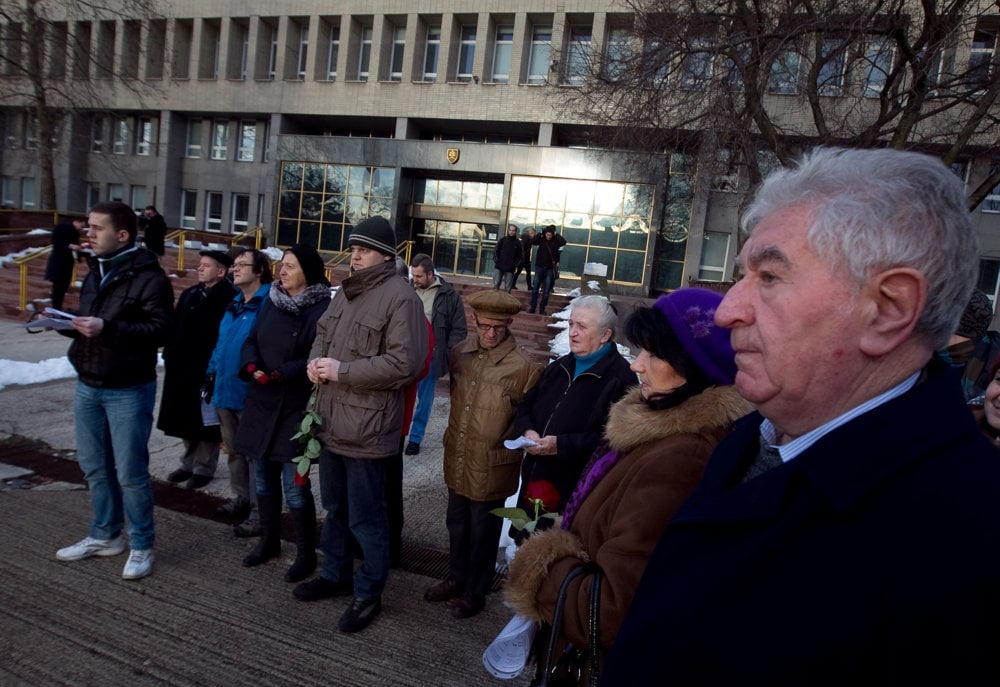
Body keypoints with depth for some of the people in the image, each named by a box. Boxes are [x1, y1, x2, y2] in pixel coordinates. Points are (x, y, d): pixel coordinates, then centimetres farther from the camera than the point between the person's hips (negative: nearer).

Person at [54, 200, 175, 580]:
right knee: (94, 467, 17)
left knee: (130, 473, -1)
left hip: (128, 391, -8)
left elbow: (161, 329, -23)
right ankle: (105, 535, 33)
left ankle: (142, 546, 14)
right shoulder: (95, 272, 14)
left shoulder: (148, 277, -13)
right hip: (87, 386, 8)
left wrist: (108, 328, -30)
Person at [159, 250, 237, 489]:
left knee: (206, 421, 4)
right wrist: (169, 356, 11)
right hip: (182, 369, 8)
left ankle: (204, 468, 17)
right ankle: (189, 463, 31)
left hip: (209, 370, -8)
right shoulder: (189, 294, 14)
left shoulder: (229, 298, -13)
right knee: (186, 419, 17)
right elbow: (175, 327, 17)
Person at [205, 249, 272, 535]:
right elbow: (220, 343, 20)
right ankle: (242, 499, 35)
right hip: (225, 390, 9)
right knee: (234, 450, 20)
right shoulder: (233, 304, 14)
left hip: (250, 393, -9)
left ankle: (259, 513, 11)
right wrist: (212, 373, 14)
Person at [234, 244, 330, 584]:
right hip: (261, 403, 7)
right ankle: (269, 540, 35)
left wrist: (282, 374, -23)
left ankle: (306, 553, 15)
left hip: (297, 408, -7)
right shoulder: (272, 301, 9)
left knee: (295, 486, -3)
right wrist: (253, 366, -10)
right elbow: (251, 341, 10)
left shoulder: (323, 309, -12)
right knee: (263, 477, 17)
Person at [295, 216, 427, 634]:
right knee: (334, 508, 23)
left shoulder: (400, 298, -17)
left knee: (365, 518, 4)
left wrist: (342, 371, -21)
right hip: (332, 420, 9)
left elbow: (404, 363, -24)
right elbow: (323, 330, 23)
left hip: (366, 427, -9)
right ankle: (335, 575, 42)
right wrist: (315, 359, 0)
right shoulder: (346, 291, 12)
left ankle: (368, 593, 22)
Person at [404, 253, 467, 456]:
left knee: (424, 399, 7)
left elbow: (459, 330, -2)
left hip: (430, 357, -2)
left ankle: (415, 437, 21)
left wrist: (447, 355, -9)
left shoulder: (449, 296, -5)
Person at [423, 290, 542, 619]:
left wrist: (507, 446, -10)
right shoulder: (461, 353, -2)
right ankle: (457, 578, 44)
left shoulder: (523, 367, -18)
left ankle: (476, 590, 34)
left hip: (491, 467, -5)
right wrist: (452, 437, 9)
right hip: (457, 459, 5)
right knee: (456, 524, 22)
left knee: (483, 531, 14)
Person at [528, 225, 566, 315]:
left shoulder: (555, 241, 0)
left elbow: (563, 242, -16)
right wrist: (541, 233, -16)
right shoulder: (542, 239, 1)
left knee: (546, 291, 2)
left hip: (550, 268, 0)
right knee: (535, 288, 1)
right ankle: (532, 307, 7)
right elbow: (533, 241, -15)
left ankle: (542, 309, 9)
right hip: (539, 267, 0)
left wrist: (556, 235, -11)